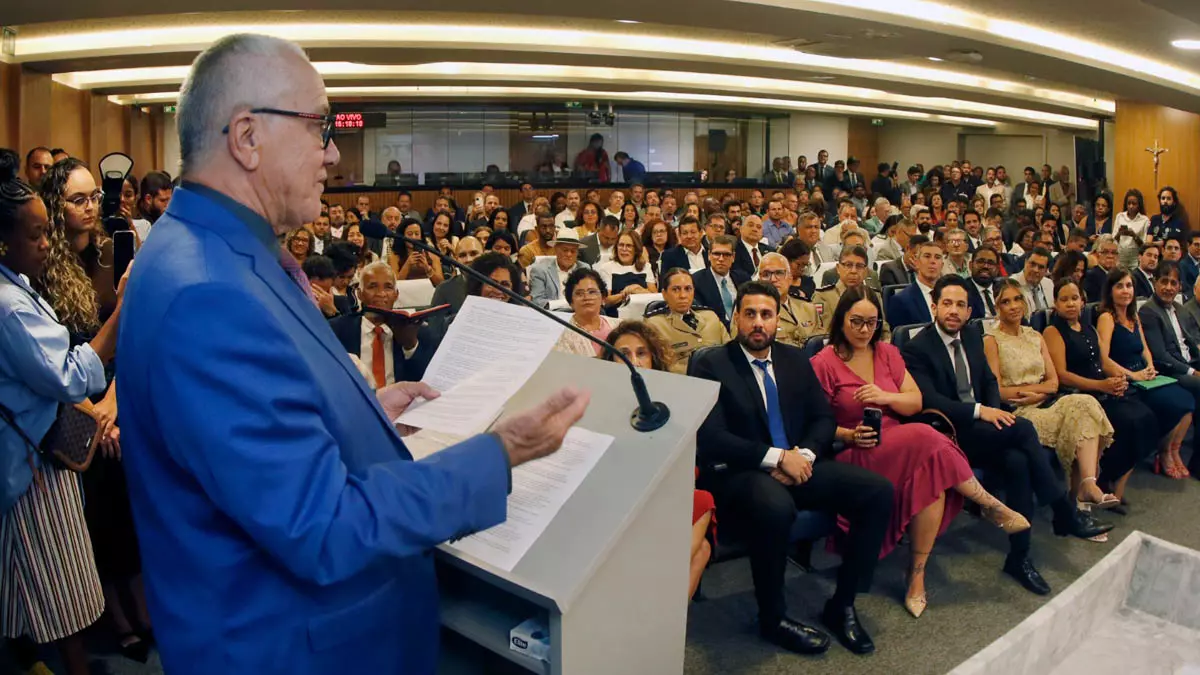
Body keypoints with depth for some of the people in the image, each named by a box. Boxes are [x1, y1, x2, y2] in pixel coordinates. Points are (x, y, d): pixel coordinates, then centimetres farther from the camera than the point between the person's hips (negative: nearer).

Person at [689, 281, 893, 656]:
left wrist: (804, 454, -10)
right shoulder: (709, 365, -5)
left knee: (878, 490, -13)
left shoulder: (795, 359, 13)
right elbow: (710, 438, -14)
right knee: (775, 507, -38)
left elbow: (824, 418, 12)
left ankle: (842, 605, 1)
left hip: (799, 464, 6)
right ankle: (773, 617, -12)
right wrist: (777, 457, -20)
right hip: (738, 473, -6)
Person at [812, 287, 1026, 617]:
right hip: (853, 455, -5)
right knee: (926, 438, -32)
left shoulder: (887, 353, 14)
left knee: (935, 477, -29)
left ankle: (918, 574, -19)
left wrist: (886, 397, -11)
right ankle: (991, 506, -12)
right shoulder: (823, 363, -3)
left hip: (901, 447, 6)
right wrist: (849, 435, -21)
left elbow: (915, 401, 9)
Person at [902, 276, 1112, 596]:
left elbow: (990, 381, 19)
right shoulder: (917, 348, -10)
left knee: (1017, 461, -25)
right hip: (949, 435, -6)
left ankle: (1019, 556, -17)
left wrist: (995, 410, -3)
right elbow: (929, 400, -19)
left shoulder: (972, 337, 14)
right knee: (1022, 428, -26)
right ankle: (1066, 513, -13)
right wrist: (980, 411, -25)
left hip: (980, 428, 7)